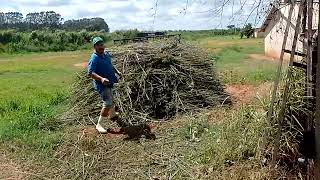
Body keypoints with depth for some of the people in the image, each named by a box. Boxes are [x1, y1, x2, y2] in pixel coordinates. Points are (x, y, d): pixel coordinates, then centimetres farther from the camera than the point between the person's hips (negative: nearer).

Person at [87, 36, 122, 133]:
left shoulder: (106, 54, 4)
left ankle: (112, 114, 53)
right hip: (101, 85, -9)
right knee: (107, 104, -14)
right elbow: (90, 73, -29)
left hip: (109, 83, 9)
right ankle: (99, 125, -3)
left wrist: (117, 71, 6)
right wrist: (101, 79, -43)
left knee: (111, 100, 28)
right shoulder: (94, 59, -22)